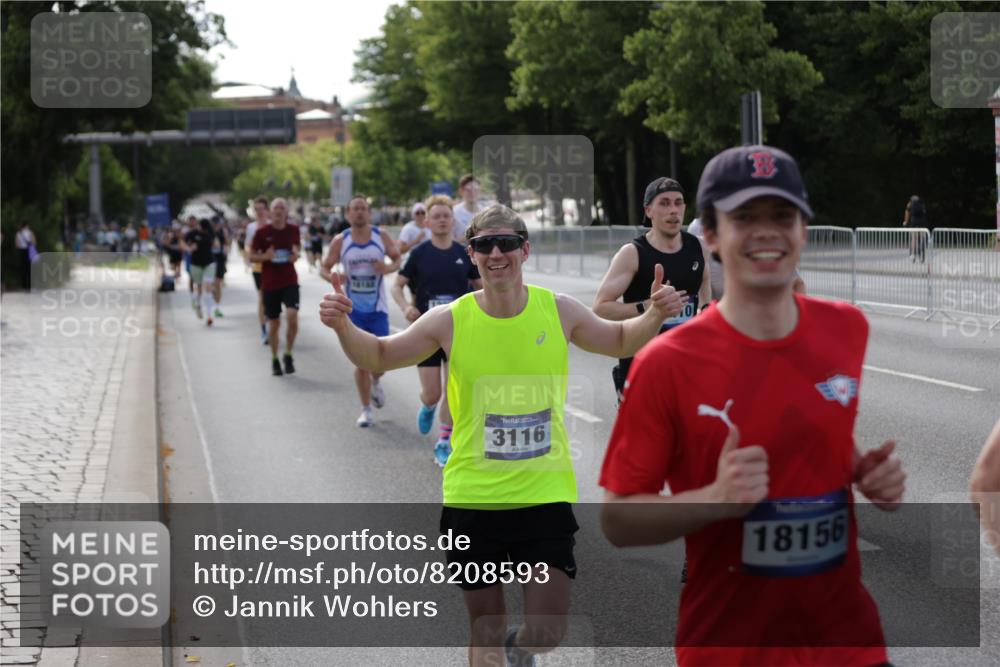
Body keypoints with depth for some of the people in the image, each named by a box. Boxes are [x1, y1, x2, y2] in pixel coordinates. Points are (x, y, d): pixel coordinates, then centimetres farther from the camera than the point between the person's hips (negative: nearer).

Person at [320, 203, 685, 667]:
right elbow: (378, 358, 6)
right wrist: (343, 326, -13)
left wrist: (654, 316, -4)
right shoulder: (449, 320, -5)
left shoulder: (558, 311, -2)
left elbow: (622, 342, 15)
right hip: (472, 497, 0)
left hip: (544, 494, 0)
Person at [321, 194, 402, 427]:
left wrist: (389, 268, -15)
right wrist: (331, 277, -17)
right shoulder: (340, 241, -1)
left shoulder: (382, 236, -1)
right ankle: (366, 410, 11)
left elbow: (398, 258, 8)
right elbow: (324, 267, 6)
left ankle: (375, 383, 35)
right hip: (353, 309, 0)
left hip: (378, 308, 0)